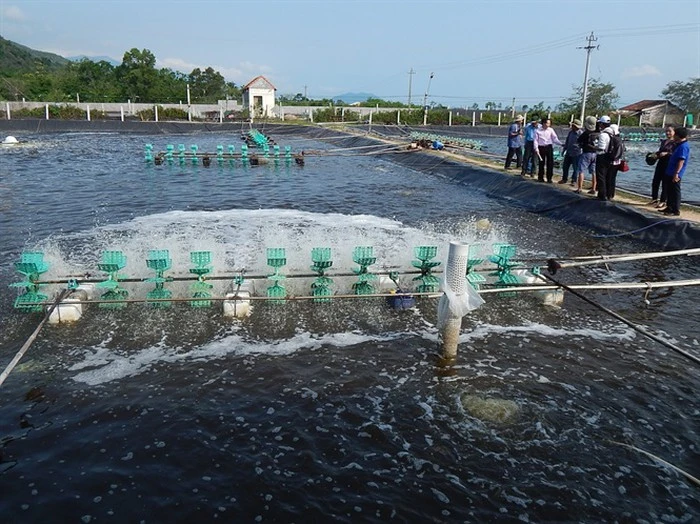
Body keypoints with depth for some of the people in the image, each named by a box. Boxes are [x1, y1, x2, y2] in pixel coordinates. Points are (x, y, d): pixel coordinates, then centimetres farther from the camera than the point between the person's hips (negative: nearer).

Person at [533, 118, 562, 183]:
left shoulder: (550, 130, 2)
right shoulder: (538, 131, 0)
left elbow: (555, 139, 0)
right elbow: (536, 140, 0)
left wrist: (561, 144, -13)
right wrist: (536, 149, -8)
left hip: (549, 147, 1)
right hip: (541, 148, -1)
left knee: (550, 163, -3)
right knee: (541, 163, 7)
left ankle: (549, 178, 4)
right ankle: (540, 177, 20)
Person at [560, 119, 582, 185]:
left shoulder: (581, 133, -16)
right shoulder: (571, 132, 5)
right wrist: (564, 149, 17)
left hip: (576, 154, -7)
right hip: (568, 153, 7)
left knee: (575, 168, 5)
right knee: (565, 166, 13)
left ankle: (573, 181, 17)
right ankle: (564, 179, 28)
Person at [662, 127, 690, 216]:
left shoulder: (683, 146, -18)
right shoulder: (680, 145, 15)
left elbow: (681, 161, -24)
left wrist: (676, 173, -28)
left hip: (675, 174, -10)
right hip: (670, 172, 10)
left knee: (675, 191, -5)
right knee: (669, 191, 17)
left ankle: (676, 210, 0)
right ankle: (669, 208, 27)